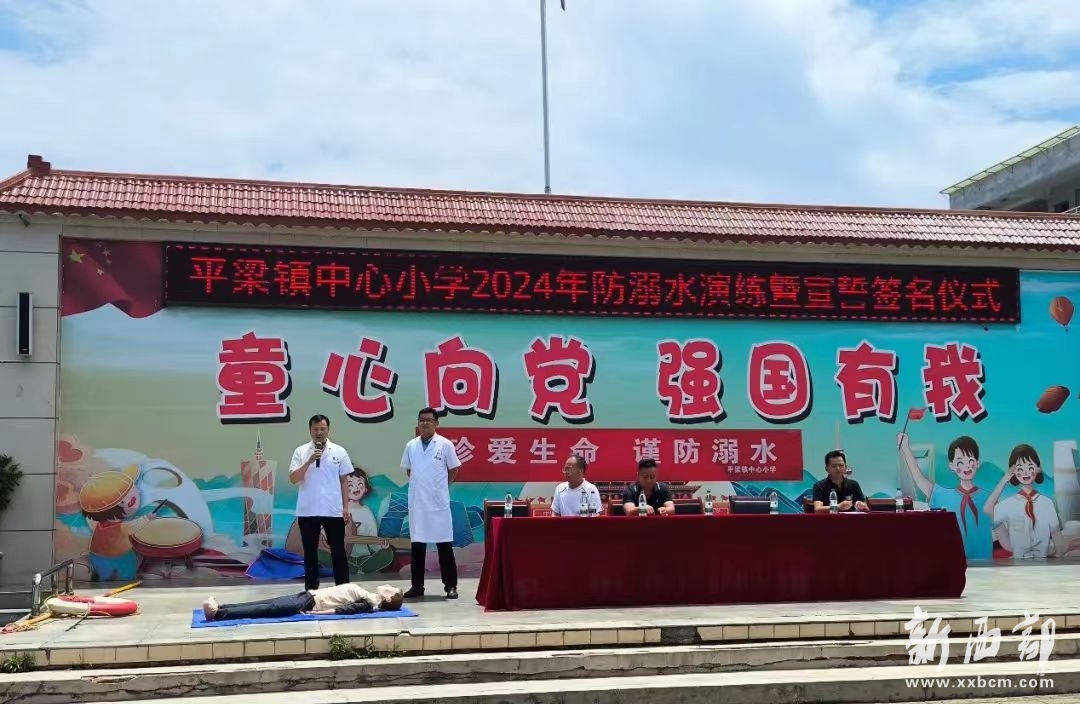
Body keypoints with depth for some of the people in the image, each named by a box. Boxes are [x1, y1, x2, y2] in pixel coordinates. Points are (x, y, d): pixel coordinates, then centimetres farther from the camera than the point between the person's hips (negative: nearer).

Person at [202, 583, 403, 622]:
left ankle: (218, 613, -25)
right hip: (310, 594, 8)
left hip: (311, 603, -8)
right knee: (266, 604, -1)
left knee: (269, 609, -19)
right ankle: (219, 607, -5)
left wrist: (318, 613, -24)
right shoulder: (367, 594, 18)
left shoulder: (370, 602, -9)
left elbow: (345, 609, -19)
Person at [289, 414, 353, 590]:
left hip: (333, 511, 0)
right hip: (307, 511, 0)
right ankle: (311, 589, 17)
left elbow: (344, 481, 6)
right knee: (310, 551, 8)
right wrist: (309, 461, -18)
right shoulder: (301, 451, 1)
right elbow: (293, 479, -6)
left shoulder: (339, 452, 3)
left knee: (338, 550, 5)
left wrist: (346, 506, 2)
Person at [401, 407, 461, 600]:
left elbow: (454, 470, 5)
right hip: (417, 502, 3)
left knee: (445, 544, 1)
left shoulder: (445, 445, -4)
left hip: (439, 502, -3)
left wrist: (441, 486, 4)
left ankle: (451, 586, 6)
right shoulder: (411, 446, 5)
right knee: (417, 545, 8)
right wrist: (419, 485, 8)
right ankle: (417, 586, 15)